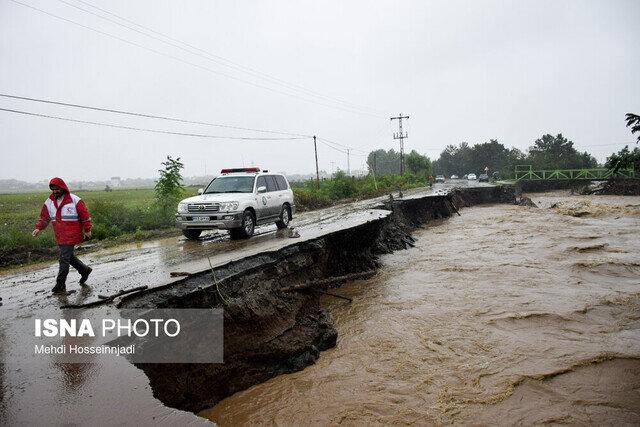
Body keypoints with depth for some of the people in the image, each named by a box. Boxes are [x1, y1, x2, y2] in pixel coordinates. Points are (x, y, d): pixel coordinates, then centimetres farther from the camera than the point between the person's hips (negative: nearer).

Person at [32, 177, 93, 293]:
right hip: (59, 236, 7)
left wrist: (87, 230, -5)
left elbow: (85, 215, -5)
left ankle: (60, 286, -1)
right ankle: (84, 270, 35)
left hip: (71, 235, -6)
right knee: (68, 256, 14)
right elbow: (44, 217, 14)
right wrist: (38, 228, -2)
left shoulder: (75, 200, -9)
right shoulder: (49, 202, 9)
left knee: (64, 259, -7)